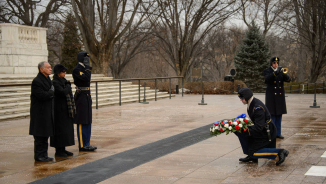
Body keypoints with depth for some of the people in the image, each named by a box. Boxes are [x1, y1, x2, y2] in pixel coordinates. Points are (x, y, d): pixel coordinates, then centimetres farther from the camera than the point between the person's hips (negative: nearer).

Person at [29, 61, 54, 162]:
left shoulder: (47, 79, 13)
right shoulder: (36, 81, -16)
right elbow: (42, 95, -23)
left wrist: (49, 94, -4)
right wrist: (51, 93, -8)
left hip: (47, 111, 9)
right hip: (40, 112, -9)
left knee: (45, 134, 13)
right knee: (40, 135, -2)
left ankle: (43, 154, 21)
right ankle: (39, 155, 6)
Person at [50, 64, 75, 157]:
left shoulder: (63, 81, 13)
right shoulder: (55, 82, -14)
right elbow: (63, 92, -28)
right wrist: (68, 87, -9)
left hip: (66, 110, 9)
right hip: (59, 110, -9)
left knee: (66, 128, 11)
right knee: (60, 129, -4)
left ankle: (63, 149, 18)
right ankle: (58, 151, 4)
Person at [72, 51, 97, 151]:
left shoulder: (84, 69, 17)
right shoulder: (76, 70, -12)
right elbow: (86, 78, -27)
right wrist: (87, 67, -14)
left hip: (87, 97, 9)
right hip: (81, 97, -9)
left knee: (88, 122, 11)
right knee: (82, 123, -5)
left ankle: (87, 144, 18)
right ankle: (82, 145, 0)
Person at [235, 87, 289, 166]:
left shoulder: (258, 108, -27)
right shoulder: (251, 104, 2)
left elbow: (258, 128, -30)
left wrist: (245, 131, -30)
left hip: (266, 132, -10)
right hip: (261, 129, 10)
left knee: (253, 152, -6)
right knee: (239, 131, 5)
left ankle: (279, 152, -7)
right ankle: (251, 156, 10)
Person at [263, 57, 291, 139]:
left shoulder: (281, 70, 11)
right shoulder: (267, 71, 1)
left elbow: (288, 79, -3)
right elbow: (267, 79, -20)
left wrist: (284, 74, -24)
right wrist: (276, 72, -31)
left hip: (280, 96, 4)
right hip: (271, 96, -4)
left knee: (279, 115, 7)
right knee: (272, 114, -5)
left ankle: (278, 133, 13)